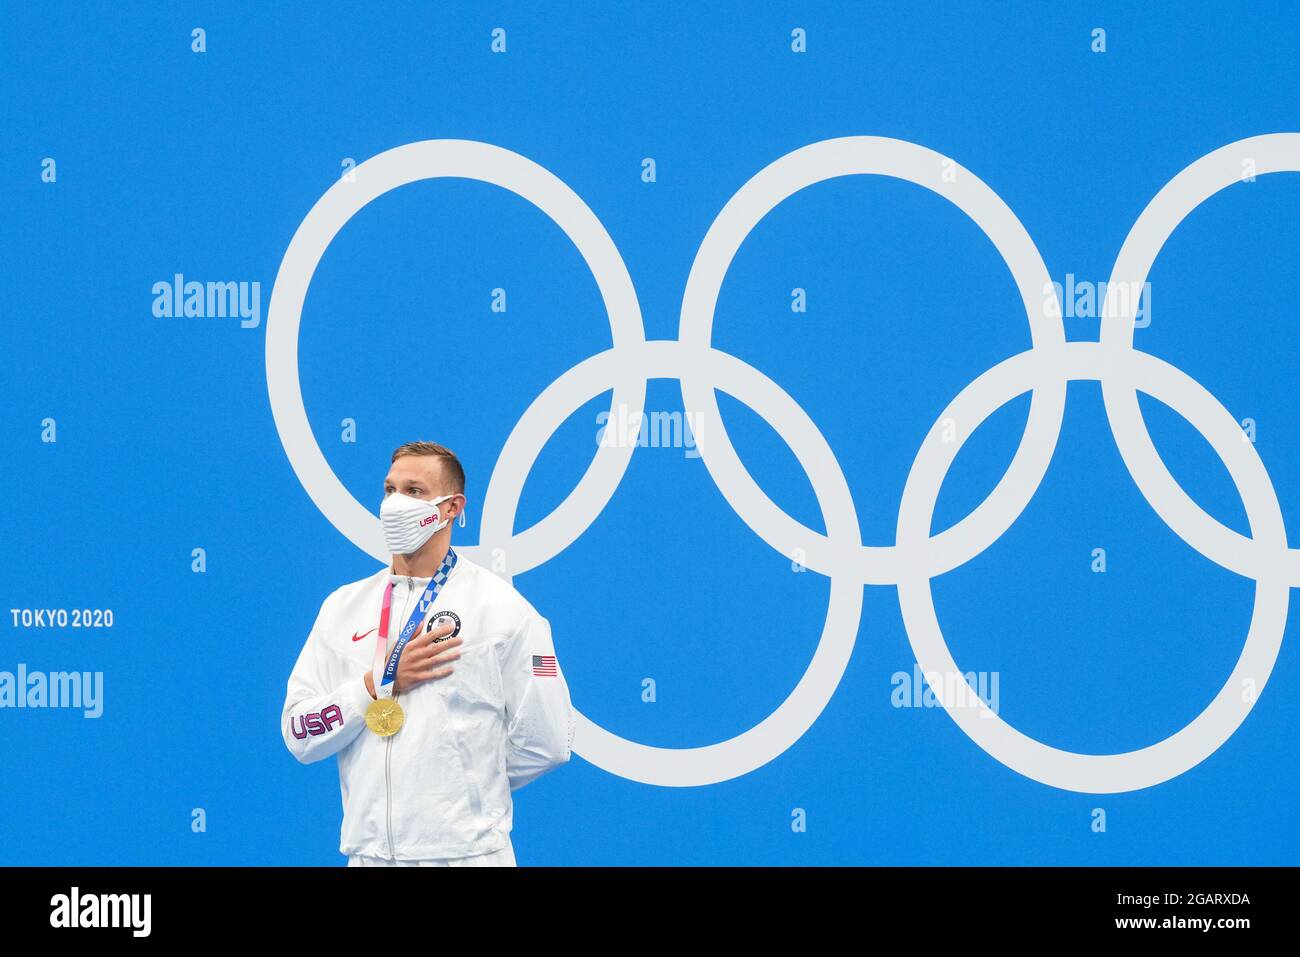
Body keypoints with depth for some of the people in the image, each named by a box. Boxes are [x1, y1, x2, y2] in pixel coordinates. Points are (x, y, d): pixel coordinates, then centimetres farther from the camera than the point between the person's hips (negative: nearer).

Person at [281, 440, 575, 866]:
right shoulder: (344, 606, 7)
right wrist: (382, 683, -11)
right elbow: (298, 735, 0)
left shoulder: (502, 607, -5)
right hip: (367, 850, 3)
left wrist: (462, 783, 4)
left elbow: (545, 742, -6)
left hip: (466, 852, -3)